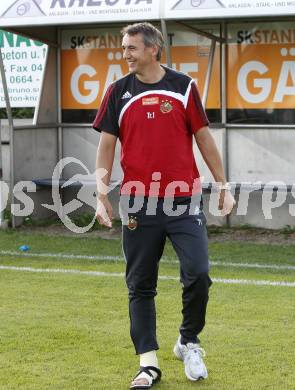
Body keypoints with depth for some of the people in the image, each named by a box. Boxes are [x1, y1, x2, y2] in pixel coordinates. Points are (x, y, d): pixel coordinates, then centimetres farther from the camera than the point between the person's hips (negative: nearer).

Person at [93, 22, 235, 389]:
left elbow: (203, 137, 7)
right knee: (140, 286, 4)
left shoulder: (183, 86, 3)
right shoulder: (119, 92, 5)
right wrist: (101, 195, -4)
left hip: (185, 200, -1)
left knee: (198, 275, -9)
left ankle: (188, 342, 16)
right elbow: (106, 146, 5)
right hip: (139, 204, 1)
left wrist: (222, 184, 6)